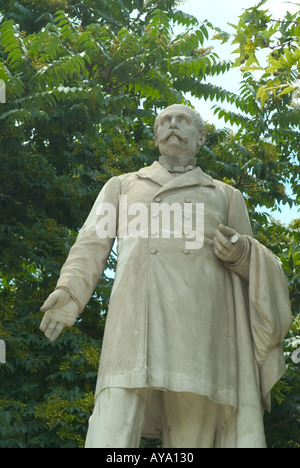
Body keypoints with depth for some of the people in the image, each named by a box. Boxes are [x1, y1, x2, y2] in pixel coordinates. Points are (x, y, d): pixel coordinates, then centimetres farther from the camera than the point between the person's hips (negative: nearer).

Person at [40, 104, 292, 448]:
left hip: (201, 330, 1)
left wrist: (241, 254, -1)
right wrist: (70, 290, -4)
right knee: (111, 436, -18)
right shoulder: (122, 187, 28)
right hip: (136, 326, 0)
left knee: (191, 438, -9)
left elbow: (254, 271, 24)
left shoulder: (226, 197, 27)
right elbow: (93, 244, 15)